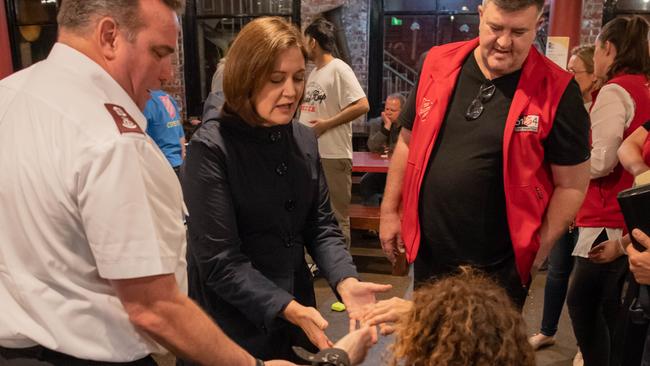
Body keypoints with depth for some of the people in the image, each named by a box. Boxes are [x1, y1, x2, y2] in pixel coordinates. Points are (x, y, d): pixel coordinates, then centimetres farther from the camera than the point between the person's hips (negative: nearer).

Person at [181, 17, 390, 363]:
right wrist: (288, 309, -27)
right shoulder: (210, 148, -17)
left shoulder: (304, 140, 2)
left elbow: (320, 225, 2)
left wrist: (346, 282, -14)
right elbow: (220, 261, -20)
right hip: (234, 328, -5)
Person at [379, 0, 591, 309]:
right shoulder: (439, 65, -2)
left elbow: (572, 184, -6)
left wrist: (540, 248, -9)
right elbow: (408, 142, 6)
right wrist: (389, 211, 7)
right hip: (427, 251, 4)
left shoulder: (556, 91, -12)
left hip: (500, 266, -3)